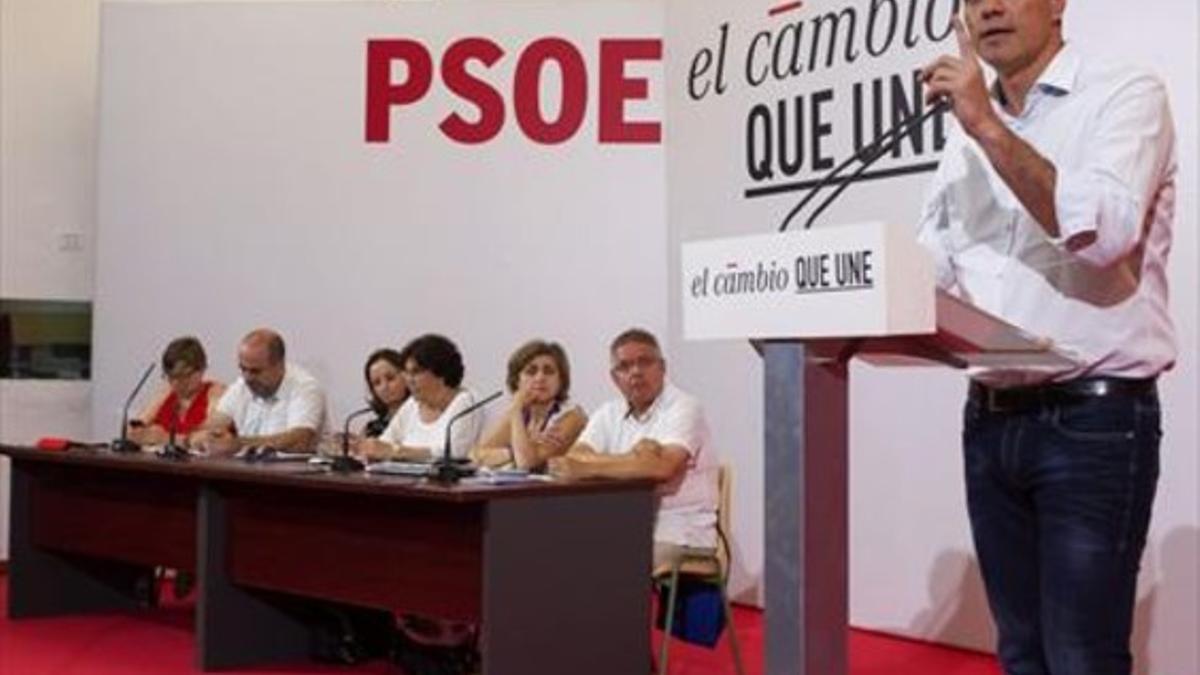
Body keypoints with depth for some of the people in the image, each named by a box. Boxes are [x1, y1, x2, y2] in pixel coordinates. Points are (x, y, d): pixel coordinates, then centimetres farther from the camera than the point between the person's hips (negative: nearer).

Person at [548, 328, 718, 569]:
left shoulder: (684, 409, -6)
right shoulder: (609, 414, 12)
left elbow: (663, 466, -24)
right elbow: (571, 460, -3)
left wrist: (588, 467, -20)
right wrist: (633, 458, -17)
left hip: (681, 539, -5)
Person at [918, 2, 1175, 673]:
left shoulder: (1126, 95, -4)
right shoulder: (968, 139, 15)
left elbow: (1100, 233, -20)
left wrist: (987, 125, -19)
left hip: (1094, 419, -6)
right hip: (989, 420, 6)